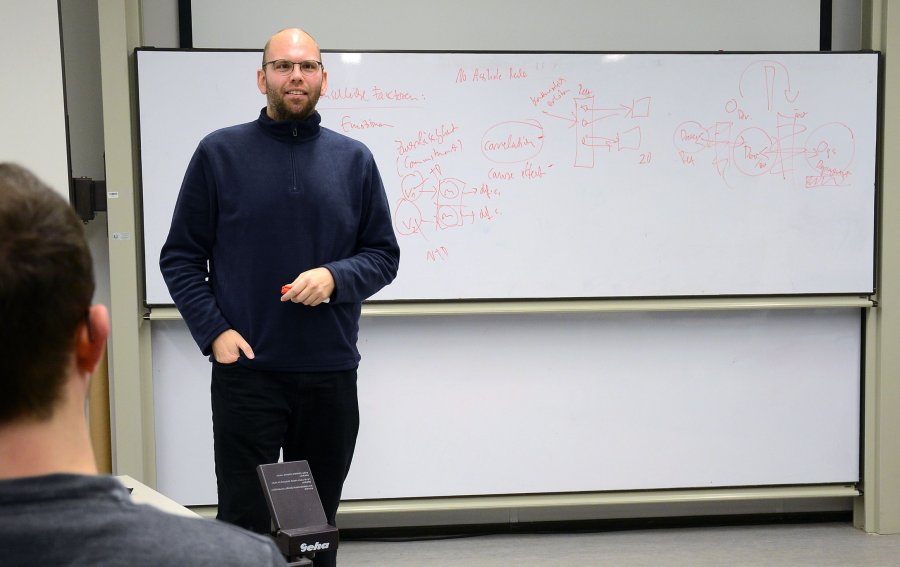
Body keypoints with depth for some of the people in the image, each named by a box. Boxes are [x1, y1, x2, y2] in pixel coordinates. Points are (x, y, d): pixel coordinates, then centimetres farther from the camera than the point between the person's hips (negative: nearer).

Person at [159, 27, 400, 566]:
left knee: (318, 523, 14)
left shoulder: (354, 159, 6)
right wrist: (213, 331, -9)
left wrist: (335, 276, -12)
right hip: (245, 368, -2)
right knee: (244, 521, 2)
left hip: (332, 370, 2)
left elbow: (384, 255, 8)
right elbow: (181, 257, 3)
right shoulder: (220, 153, 1)